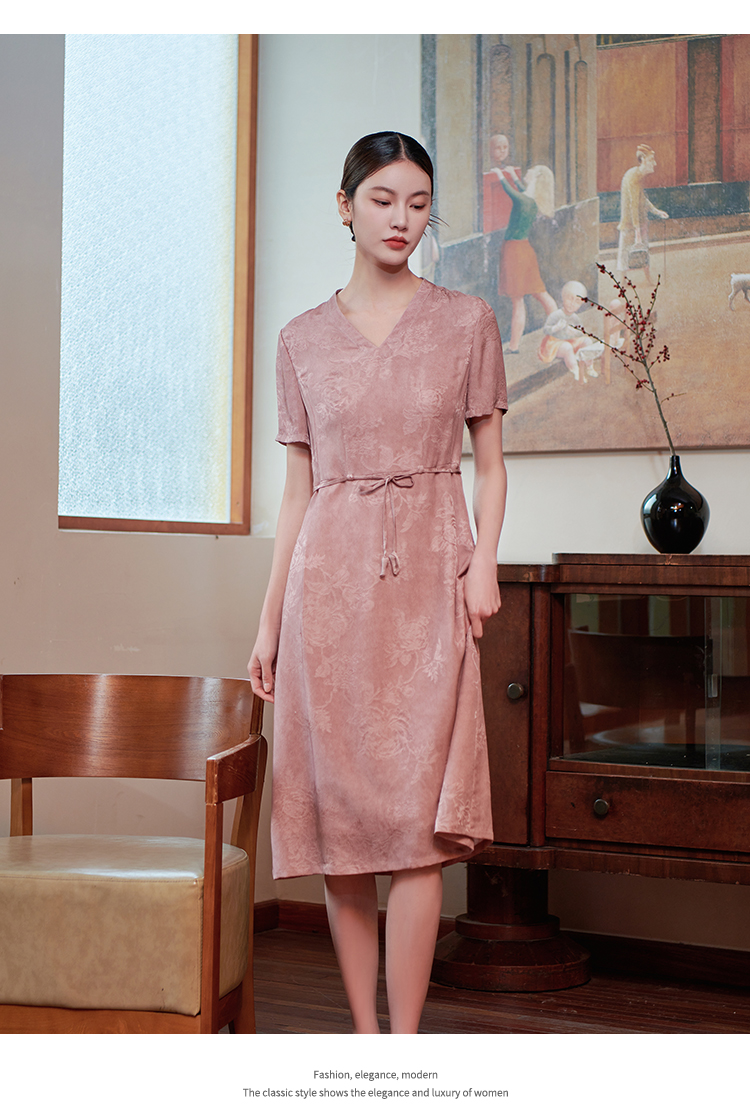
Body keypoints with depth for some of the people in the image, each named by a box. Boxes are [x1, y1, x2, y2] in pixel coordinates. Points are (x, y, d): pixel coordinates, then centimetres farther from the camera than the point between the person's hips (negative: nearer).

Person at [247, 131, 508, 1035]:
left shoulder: (467, 323, 6)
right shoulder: (304, 341, 9)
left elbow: (490, 465, 9)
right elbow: (298, 492, 11)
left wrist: (484, 563, -8)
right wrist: (268, 621, 8)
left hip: (427, 583, -1)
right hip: (330, 581, 2)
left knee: (417, 817, -7)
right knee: (339, 817, 3)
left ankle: (403, 1047, 0)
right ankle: (364, 1035, 14)